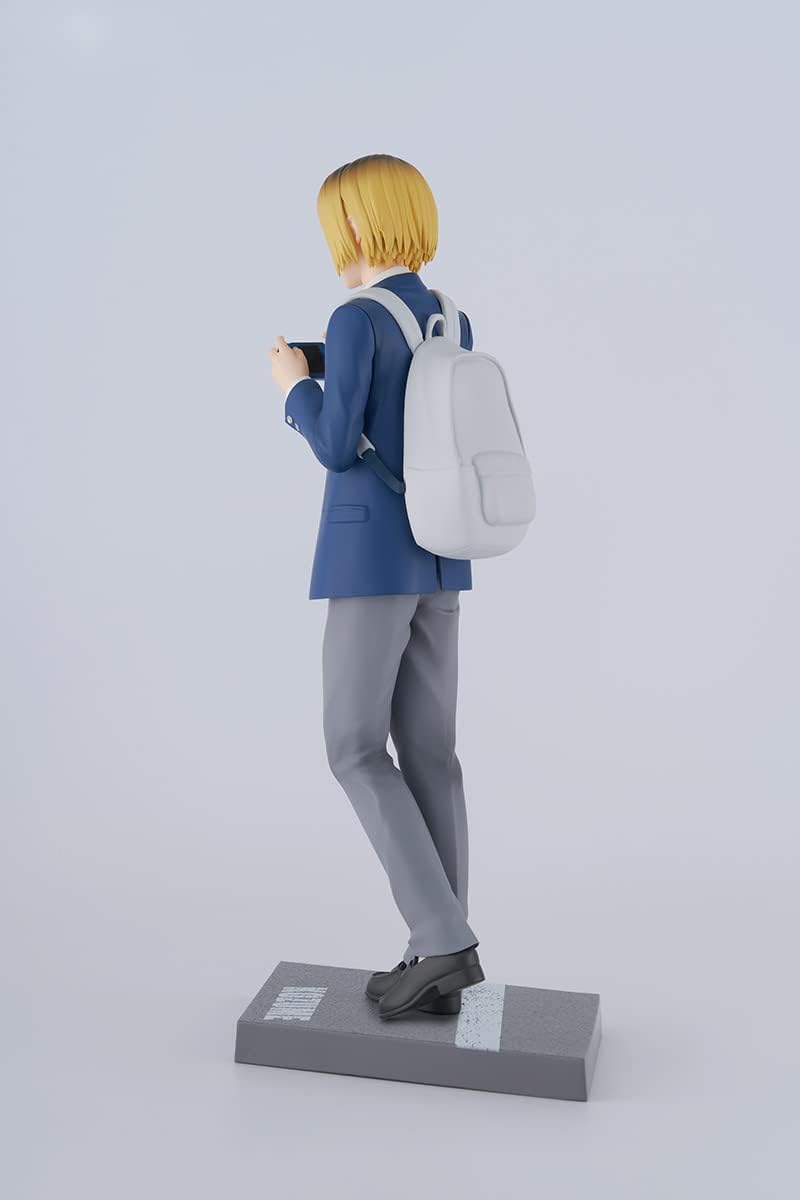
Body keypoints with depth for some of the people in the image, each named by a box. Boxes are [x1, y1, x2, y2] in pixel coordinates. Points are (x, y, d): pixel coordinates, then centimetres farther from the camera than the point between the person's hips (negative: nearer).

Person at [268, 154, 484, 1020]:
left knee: (355, 750, 0)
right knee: (428, 750, 8)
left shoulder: (357, 320, -12)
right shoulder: (452, 320, 12)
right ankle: (441, 957, 12)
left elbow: (335, 447, -15)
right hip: (440, 557, 8)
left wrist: (294, 385, 4)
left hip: (373, 553, -8)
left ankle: (443, 939, -6)